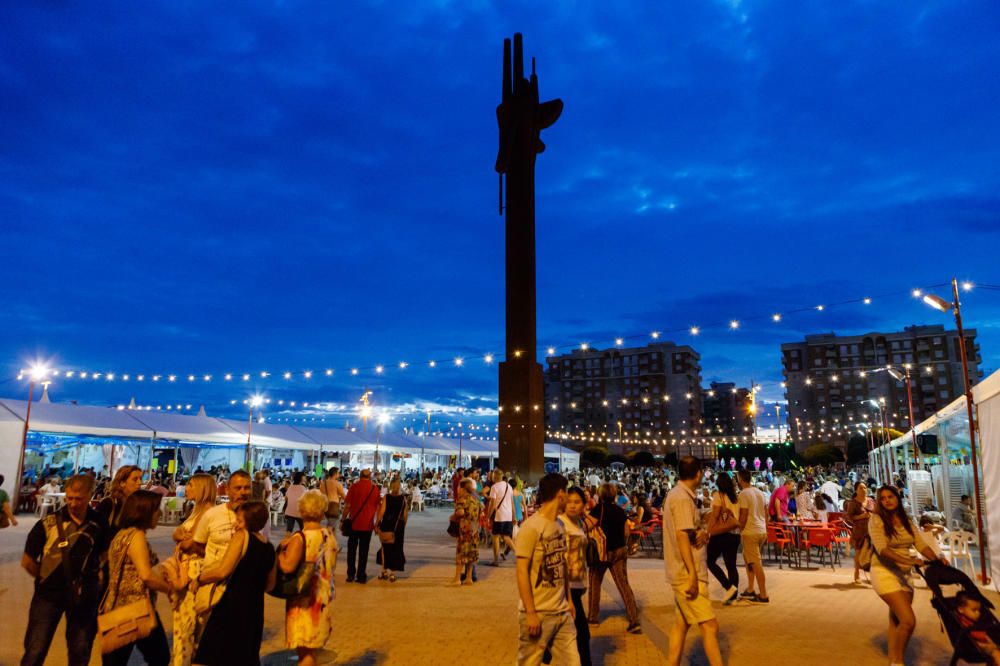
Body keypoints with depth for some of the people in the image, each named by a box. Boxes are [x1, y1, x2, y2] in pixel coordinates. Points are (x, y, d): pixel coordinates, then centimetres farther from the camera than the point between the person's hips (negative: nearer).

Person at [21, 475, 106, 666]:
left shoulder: (99, 524, -5)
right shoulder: (48, 523, -10)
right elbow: (27, 561, -2)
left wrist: (95, 581, 1)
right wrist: (48, 579, 1)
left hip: (84, 596, 2)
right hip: (49, 594, -2)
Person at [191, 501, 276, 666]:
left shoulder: (242, 536, -10)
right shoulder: (269, 548, 9)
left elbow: (223, 571, -19)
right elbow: (270, 584, 19)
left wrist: (198, 579, -4)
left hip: (232, 605, -7)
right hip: (255, 608, 7)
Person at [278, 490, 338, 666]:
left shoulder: (299, 538, -19)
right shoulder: (330, 535, 1)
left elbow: (287, 566, -31)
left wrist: (282, 548, -14)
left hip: (305, 599, -6)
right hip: (324, 597, 6)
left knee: (304, 651, 5)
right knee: (310, 649, 21)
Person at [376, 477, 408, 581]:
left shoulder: (386, 498, -7)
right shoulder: (403, 499, -1)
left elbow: (381, 512, -11)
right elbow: (405, 515, 1)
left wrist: (378, 525, -4)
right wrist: (403, 526, 13)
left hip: (386, 525, -1)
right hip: (398, 527, 1)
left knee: (385, 548, 15)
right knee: (396, 548, 10)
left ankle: (385, 571, 21)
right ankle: (392, 573, 11)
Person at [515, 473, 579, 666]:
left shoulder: (560, 525, 9)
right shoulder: (531, 527, -16)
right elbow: (522, 572, -17)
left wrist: (568, 599, 15)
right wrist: (530, 613, -17)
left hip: (562, 612, 7)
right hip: (538, 613, -7)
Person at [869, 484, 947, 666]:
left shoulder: (906, 521, 10)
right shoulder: (876, 520, -11)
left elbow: (921, 544, 0)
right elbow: (882, 549, -21)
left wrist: (936, 559, -19)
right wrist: (909, 561, -33)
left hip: (903, 574, 7)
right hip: (885, 573, -7)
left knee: (896, 620, 13)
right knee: (908, 620, -15)